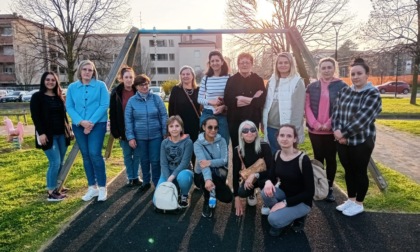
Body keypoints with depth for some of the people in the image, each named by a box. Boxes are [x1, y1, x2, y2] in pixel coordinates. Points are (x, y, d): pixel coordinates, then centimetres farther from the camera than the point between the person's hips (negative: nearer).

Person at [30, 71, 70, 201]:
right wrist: (41, 133, -18)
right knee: (55, 163, -11)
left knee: (60, 163, 8)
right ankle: (51, 193, 0)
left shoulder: (59, 97, 14)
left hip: (61, 134, 6)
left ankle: (55, 188, 20)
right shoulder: (37, 97, -3)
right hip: (48, 135, -6)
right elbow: (35, 116, -9)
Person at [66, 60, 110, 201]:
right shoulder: (72, 87, 7)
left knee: (95, 154, -11)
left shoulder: (100, 85, -3)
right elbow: (69, 107, 3)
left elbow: (104, 105, -9)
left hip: (97, 124, -4)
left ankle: (102, 187, 3)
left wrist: (91, 122, -15)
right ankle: (92, 187, 20)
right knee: (86, 156, 8)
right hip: (79, 126, 4)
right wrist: (81, 121, -13)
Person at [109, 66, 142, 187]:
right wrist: (115, 131, -8)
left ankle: (136, 177, 23)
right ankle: (130, 177, 22)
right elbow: (113, 114, -3)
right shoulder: (116, 93, -3)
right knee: (127, 155, 10)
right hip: (124, 129, 0)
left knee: (137, 154, 9)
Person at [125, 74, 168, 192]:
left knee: (155, 160, 5)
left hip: (156, 135, -1)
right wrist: (130, 137, -5)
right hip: (140, 136, 1)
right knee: (144, 160, 14)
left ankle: (157, 183, 23)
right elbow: (128, 120, 0)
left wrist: (165, 133, -3)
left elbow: (164, 116, 0)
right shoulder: (132, 101, -1)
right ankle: (146, 182, 33)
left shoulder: (156, 98, -2)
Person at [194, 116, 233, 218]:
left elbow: (224, 160, -20)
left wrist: (210, 162, -41)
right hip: (202, 175, -2)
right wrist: (208, 179, -52)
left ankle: (213, 193, 19)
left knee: (227, 197, -18)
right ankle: (207, 202, -7)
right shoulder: (198, 144, -17)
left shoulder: (221, 141, -8)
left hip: (218, 174, 3)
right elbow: (203, 163, -33)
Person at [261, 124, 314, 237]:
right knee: (266, 192, -25)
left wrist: (285, 203, -23)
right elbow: (272, 177, 3)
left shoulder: (303, 159, -24)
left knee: (273, 219, -26)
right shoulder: (277, 155, -6)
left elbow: (310, 191, -21)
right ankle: (280, 216, 2)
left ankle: (298, 217, 4)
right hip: (284, 193, 5)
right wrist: (268, 181, -22)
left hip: (301, 201, -5)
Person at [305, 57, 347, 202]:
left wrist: (329, 124, -14)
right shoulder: (312, 86, 7)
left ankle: (329, 188, 18)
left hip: (332, 130, -2)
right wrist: (314, 123, -11)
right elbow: (307, 106, 1)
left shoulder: (341, 86, -1)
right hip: (314, 130, 2)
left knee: (331, 159, 6)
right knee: (318, 158, 11)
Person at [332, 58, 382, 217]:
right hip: (342, 140, 6)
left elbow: (362, 118, -20)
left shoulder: (373, 94, -10)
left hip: (362, 141, -5)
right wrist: (336, 130, -13)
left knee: (360, 171, 8)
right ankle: (351, 200, 33)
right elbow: (336, 112, 3)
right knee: (348, 171, 16)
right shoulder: (344, 91, 8)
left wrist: (343, 133, -19)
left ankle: (359, 204, 25)